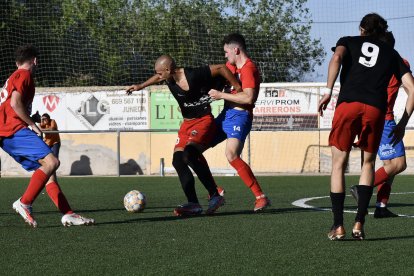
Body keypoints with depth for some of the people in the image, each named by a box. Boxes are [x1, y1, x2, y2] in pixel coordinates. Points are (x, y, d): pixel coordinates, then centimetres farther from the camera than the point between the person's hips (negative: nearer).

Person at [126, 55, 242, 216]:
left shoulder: (194, 76, -23)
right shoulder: (169, 78, 0)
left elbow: (221, 68, -16)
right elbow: (158, 78, 26)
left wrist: (238, 88, -12)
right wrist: (141, 86, 33)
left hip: (203, 121, -9)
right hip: (187, 123, 9)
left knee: (189, 153, -29)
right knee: (178, 160, -4)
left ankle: (215, 195, -21)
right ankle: (193, 204, -3)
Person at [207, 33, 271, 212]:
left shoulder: (248, 69, -14)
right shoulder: (232, 66, 15)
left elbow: (248, 97, -25)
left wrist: (221, 95, -20)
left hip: (239, 116, -10)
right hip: (225, 115, 10)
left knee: (231, 155, -29)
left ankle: (261, 197, -24)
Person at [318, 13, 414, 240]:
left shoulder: (348, 41, 22)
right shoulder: (391, 53, 26)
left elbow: (337, 58, -3)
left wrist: (328, 91, -6)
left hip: (347, 105, -1)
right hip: (376, 109, 1)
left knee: (339, 164, 10)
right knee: (368, 163, 18)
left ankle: (338, 226, 5)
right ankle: (359, 223, 6)